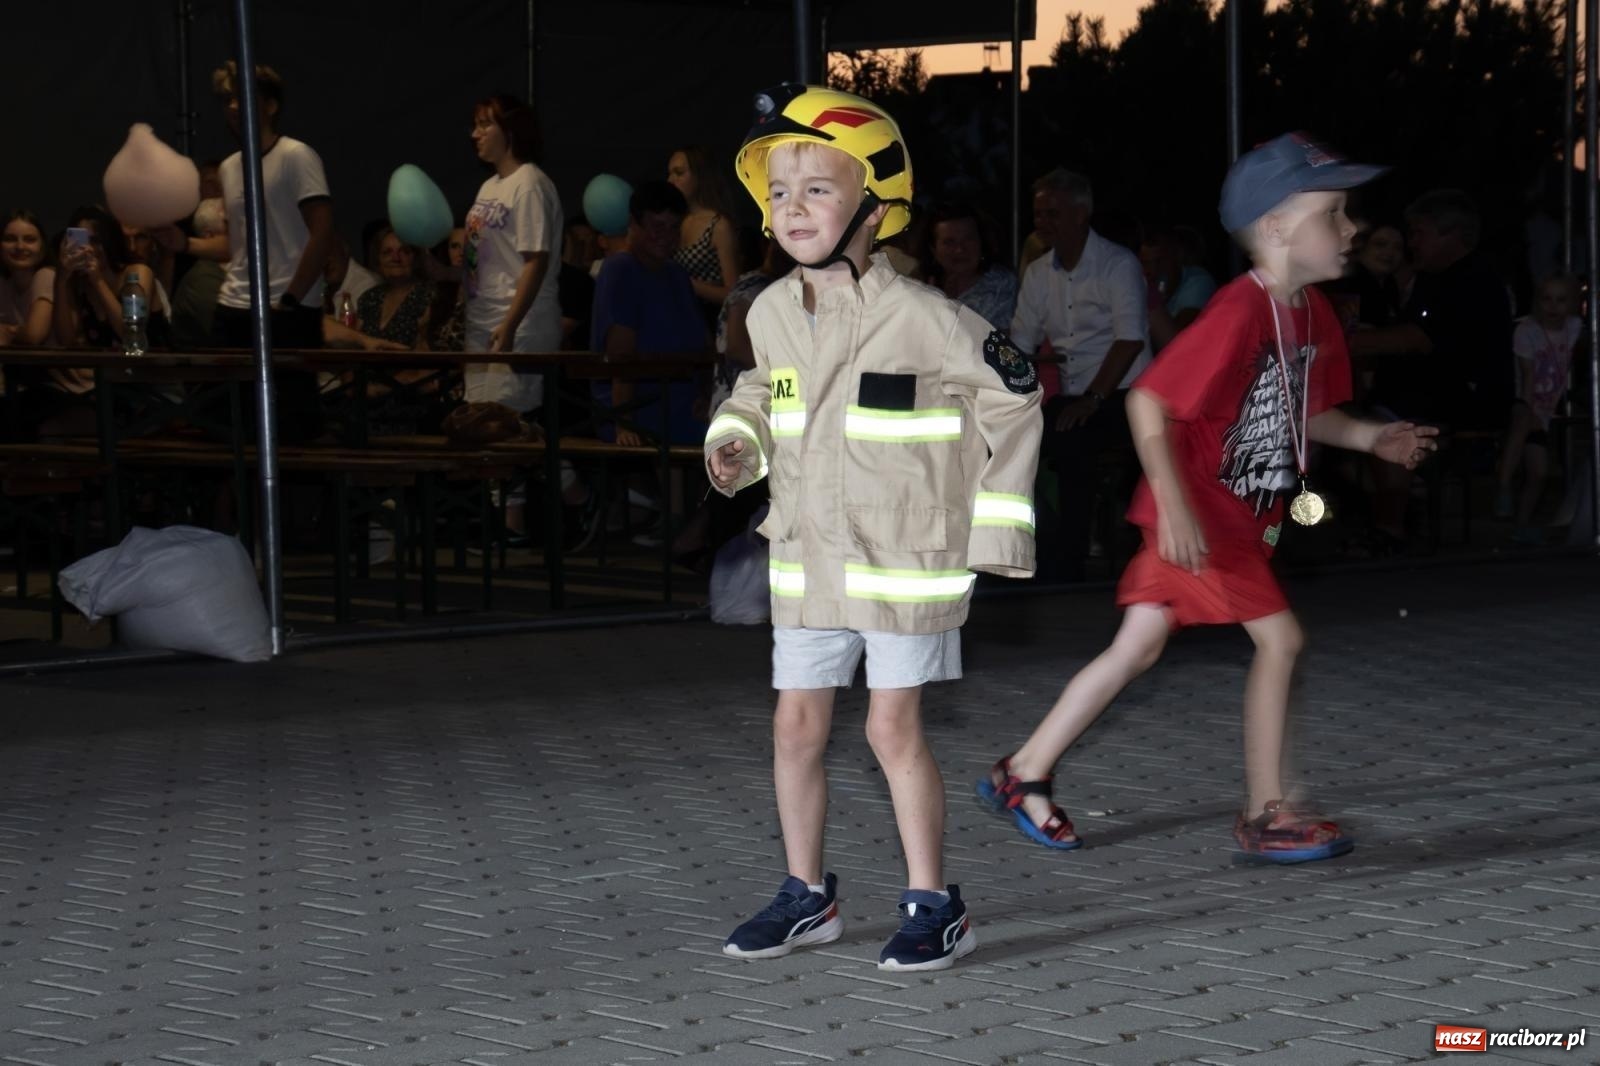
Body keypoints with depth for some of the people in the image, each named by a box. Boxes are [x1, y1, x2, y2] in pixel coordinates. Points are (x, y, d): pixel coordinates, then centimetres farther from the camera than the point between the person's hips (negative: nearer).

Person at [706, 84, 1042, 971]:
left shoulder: (921, 318, -16)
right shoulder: (772, 313, 2)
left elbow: (1013, 402, -7)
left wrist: (996, 526, -5)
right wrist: (736, 443, 1)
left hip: (906, 557, -6)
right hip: (806, 556, 6)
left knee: (894, 727, -4)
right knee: (796, 724, 9)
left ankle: (934, 907, 8)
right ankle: (806, 896, 24)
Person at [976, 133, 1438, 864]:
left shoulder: (1312, 314, 6)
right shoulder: (1239, 313, -22)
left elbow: (1303, 413, 20)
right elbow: (1148, 400, -24)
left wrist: (1371, 438, 4)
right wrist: (1175, 504, -28)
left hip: (1238, 517, 9)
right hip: (1201, 516, -9)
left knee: (1138, 649, 12)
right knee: (1279, 638, -7)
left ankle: (1023, 775, 20)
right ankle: (1267, 815, 4)